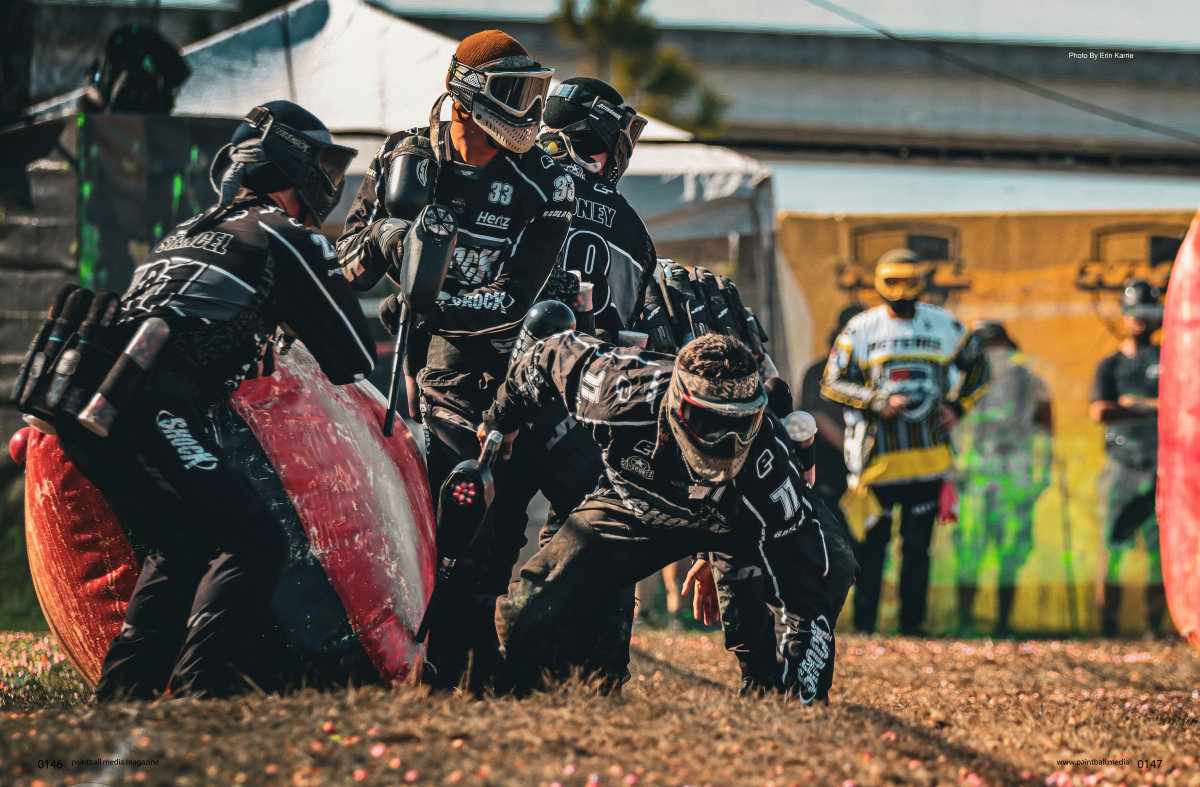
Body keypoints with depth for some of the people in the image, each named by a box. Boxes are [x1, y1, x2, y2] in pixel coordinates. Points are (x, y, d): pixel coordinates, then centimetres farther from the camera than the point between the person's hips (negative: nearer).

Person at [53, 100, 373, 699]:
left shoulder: (189, 232, 31)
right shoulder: (286, 238, 9)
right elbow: (353, 360, 12)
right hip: (147, 410, -8)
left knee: (178, 549, 22)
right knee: (251, 543, -10)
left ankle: (122, 695, 18)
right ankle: (201, 691, -20)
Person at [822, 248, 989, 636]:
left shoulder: (944, 326, 8)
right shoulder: (861, 329, 1)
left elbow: (977, 366, 22)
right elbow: (833, 383, -1)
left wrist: (958, 408, 7)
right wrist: (877, 403, -15)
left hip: (929, 455, 2)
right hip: (878, 455, -2)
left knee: (918, 544, 4)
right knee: (872, 543, -2)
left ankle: (912, 622, 10)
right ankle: (864, 623, 4)